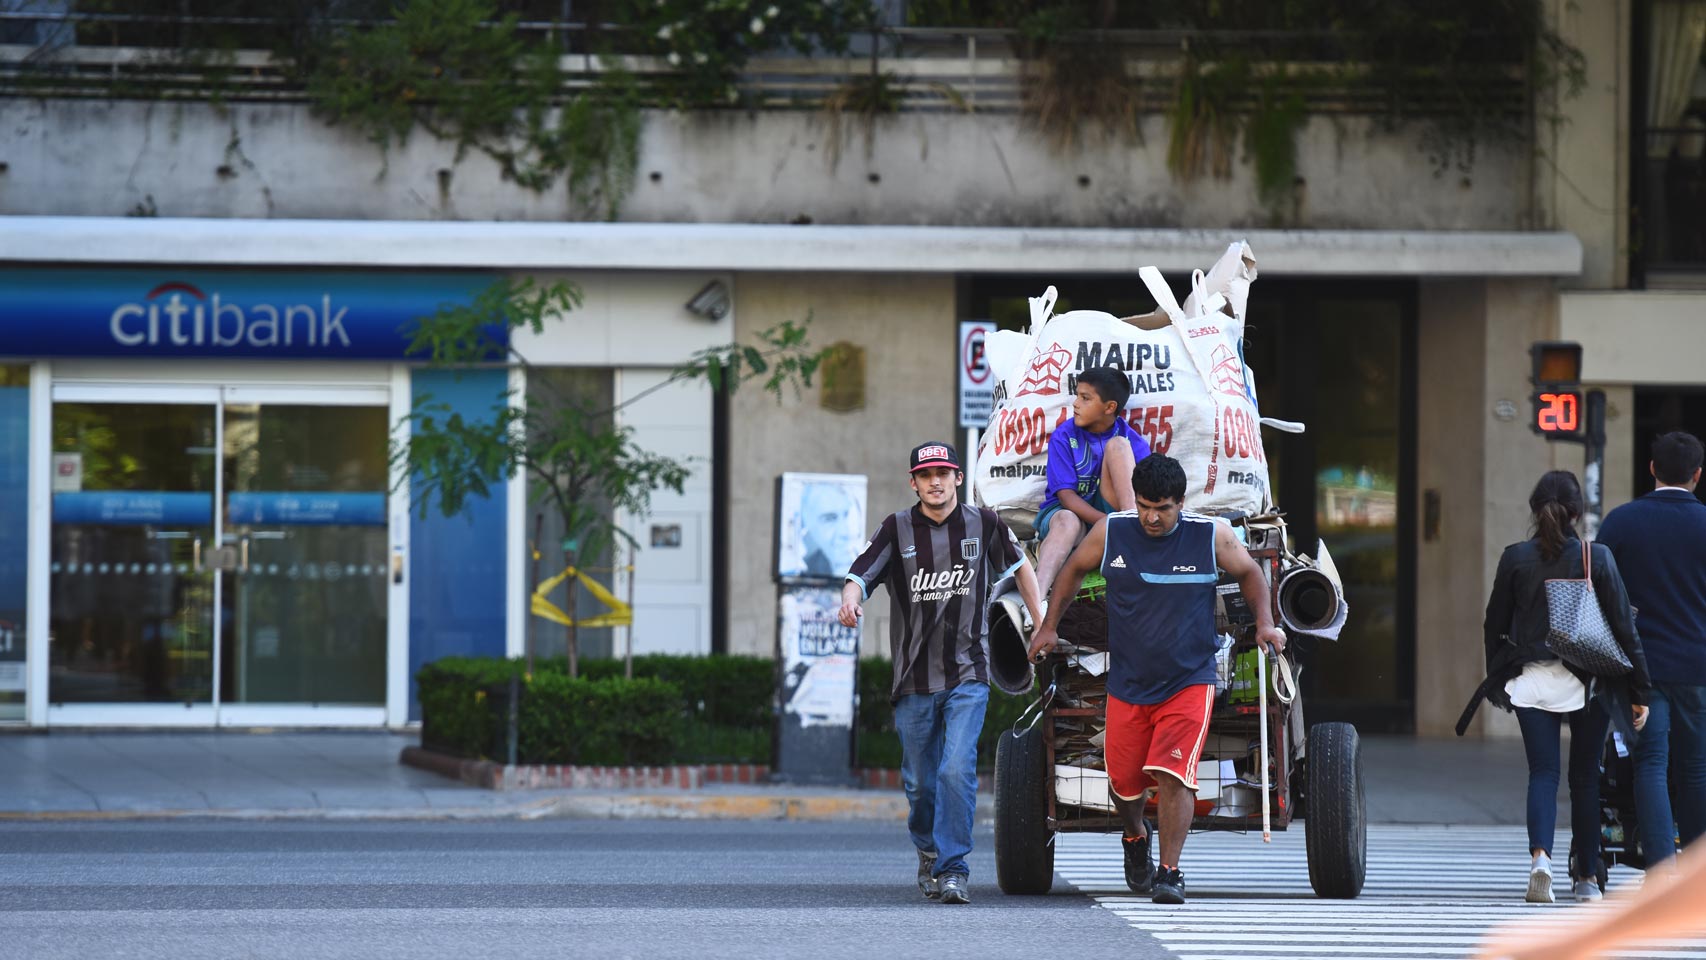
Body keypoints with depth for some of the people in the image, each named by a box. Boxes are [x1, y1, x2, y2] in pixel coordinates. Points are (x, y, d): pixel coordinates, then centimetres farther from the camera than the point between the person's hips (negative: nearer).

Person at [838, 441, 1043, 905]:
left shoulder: (983, 524, 2)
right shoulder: (897, 529, -1)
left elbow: (1020, 565, 20)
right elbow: (859, 576, -12)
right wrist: (850, 601, -36)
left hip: (967, 677, -1)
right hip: (913, 677, 1)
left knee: (957, 770, -18)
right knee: (920, 783, 10)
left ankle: (953, 868, -14)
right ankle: (928, 851, 37)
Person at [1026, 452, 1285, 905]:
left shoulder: (1212, 536, -8)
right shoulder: (1111, 531, -5)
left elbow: (1249, 573, 9)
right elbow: (1074, 569, 12)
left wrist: (1265, 623, -5)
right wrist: (1049, 626, 11)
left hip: (1188, 681, -2)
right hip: (1127, 682, 2)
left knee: (1173, 776, -17)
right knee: (1124, 779, 10)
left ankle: (1170, 871, -8)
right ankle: (1135, 836, 43)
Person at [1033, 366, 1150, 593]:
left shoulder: (1134, 443, -2)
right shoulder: (1063, 436, -6)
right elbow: (1067, 496, -13)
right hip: (1068, 509, -1)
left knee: (1117, 445, -17)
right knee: (1067, 522, -41)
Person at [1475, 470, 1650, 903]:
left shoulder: (1515, 558, -1)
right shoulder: (1597, 558, -5)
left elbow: (1495, 625, 7)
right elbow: (1624, 627, -4)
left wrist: (1497, 679, 21)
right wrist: (1638, 692, 1)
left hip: (1532, 682, 1)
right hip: (1587, 684, -1)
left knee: (1542, 772, 2)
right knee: (1585, 777, 12)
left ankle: (1540, 855, -23)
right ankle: (1587, 876, 18)